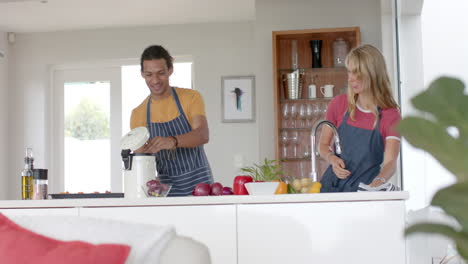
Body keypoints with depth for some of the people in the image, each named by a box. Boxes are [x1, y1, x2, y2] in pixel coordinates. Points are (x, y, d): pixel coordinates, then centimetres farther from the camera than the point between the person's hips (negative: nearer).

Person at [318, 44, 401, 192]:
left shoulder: (390, 115, -7)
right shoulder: (338, 104, 1)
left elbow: (390, 162, -16)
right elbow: (323, 144, 11)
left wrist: (379, 182, -36)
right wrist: (332, 158, -11)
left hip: (367, 189, -3)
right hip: (333, 185, 3)